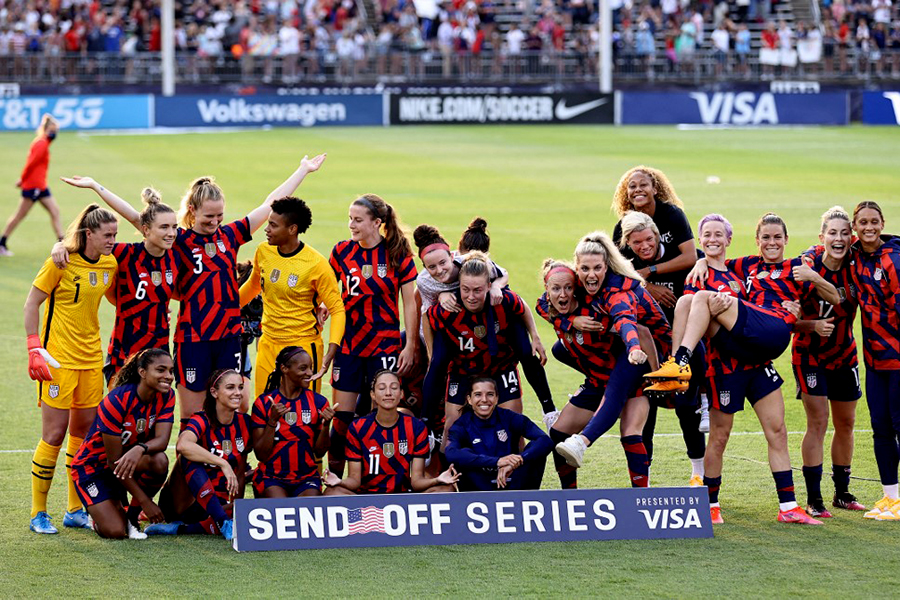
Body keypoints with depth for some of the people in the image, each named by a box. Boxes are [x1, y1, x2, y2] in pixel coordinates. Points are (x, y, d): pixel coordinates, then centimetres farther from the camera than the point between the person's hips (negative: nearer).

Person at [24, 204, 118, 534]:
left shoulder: (109, 264, 4)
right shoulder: (61, 261, -12)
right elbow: (32, 303, -7)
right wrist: (34, 349, -13)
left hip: (91, 358, 6)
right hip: (59, 358, -6)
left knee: (84, 432, 8)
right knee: (54, 434, -5)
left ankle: (75, 511, 18)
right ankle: (38, 513, 4)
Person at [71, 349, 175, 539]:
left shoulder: (166, 396, -10)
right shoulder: (117, 401, -27)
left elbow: (162, 439, -23)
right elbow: (114, 460, -25)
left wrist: (140, 449, -47)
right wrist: (145, 501, -25)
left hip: (132, 460, 5)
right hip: (93, 466, -5)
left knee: (159, 461, -31)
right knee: (115, 532, -23)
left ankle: (132, 516, -6)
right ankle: (101, 516, 15)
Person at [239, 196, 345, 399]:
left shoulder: (316, 264, -15)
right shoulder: (263, 252, 2)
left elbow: (337, 309, -11)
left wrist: (330, 353, -21)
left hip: (304, 346, -5)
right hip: (268, 345, 5)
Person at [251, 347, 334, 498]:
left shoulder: (318, 402, 3)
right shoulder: (264, 403, -3)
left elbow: (320, 452, 6)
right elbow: (261, 455, -6)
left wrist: (326, 425, -11)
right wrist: (273, 421, -18)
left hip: (306, 479, 2)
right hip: (271, 478, -2)